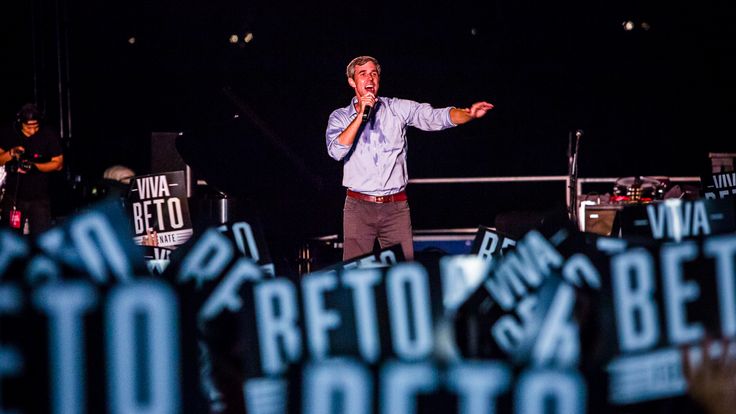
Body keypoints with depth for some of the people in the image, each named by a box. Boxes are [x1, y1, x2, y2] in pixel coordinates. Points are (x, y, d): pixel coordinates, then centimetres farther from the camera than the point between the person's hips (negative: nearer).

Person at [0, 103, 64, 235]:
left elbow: (58, 163, -5)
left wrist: (35, 166, -21)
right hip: (13, 196, 2)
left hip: (39, 199, -2)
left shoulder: (49, 136, -9)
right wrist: (11, 153, -22)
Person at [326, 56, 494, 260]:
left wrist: (470, 114, -22)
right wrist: (361, 115, -14)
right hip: (359, 207, -1)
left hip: (396, 207, 1)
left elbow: (436, 118, -4)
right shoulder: (340, 117, 5)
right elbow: (336, 151, -12)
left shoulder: (398, 109, 7)